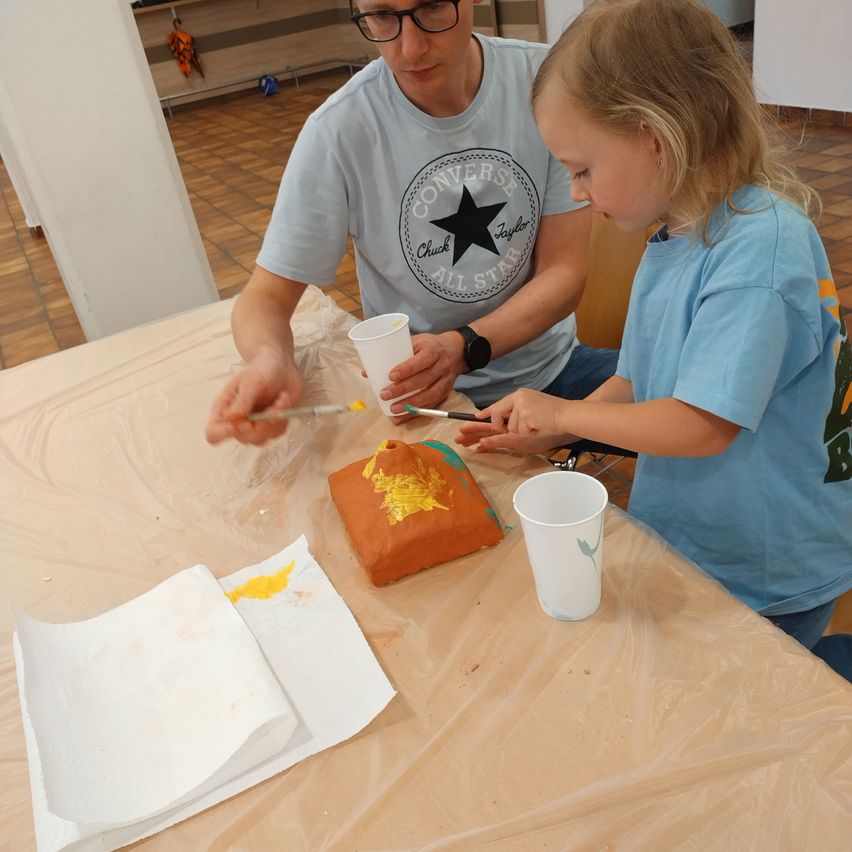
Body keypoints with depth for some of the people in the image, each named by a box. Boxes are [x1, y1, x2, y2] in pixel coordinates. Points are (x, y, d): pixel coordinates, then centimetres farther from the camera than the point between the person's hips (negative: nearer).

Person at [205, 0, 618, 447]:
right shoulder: (338, 131, -17)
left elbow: (564, 272, -10)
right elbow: (267, 295, -10)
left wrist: (463, 347, -28)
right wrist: (269, 358, -35)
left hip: (551, 365, 3)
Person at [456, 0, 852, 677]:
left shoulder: (761, 245, -26)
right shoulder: (673, 240, 1)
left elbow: (702, 425, -28)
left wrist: (562, 412, -17)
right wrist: (546, 435, -2)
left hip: (771, 576, -7)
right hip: (684, 541, 8)